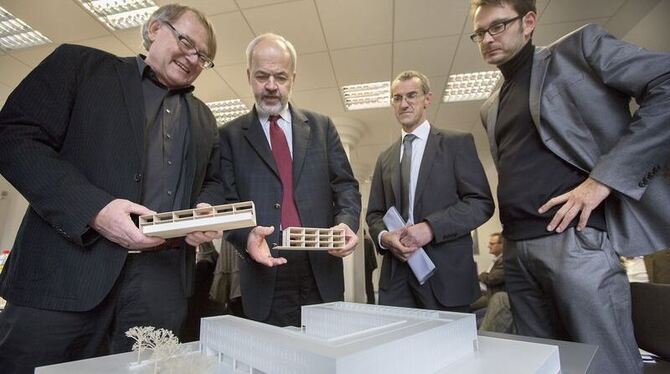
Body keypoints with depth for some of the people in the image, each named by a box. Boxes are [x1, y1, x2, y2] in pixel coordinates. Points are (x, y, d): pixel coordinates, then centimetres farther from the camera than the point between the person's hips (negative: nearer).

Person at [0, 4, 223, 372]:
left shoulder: (203, 118, 18)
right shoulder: (80, 63, 6)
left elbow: (212, 181, 21)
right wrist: (93, 208, -17)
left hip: (162, 277, 4)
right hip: (68, 266, -3)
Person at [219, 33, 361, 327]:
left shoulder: (322, 127, 9)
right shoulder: (230, 135, 5)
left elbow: (345, 185, 6)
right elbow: (227, 201, 1)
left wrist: (347, 222, -13)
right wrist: (246, 236, -19)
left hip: (323, 273, 2)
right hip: (265, 278, -1)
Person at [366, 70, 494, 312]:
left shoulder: (457, 143, 3)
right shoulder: (385, 158, 15)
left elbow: (482, 202, -5)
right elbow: (374, 213, 14)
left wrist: (430, 227, -17)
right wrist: (384, 236, -8)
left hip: (445, 273, -3)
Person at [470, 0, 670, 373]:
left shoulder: (578, 47, 5)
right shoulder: (491, 107, 20)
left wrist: (604, 176, -15)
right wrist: (509, 235, 7)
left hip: (574, 237, -5)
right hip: (517, 249, 6)